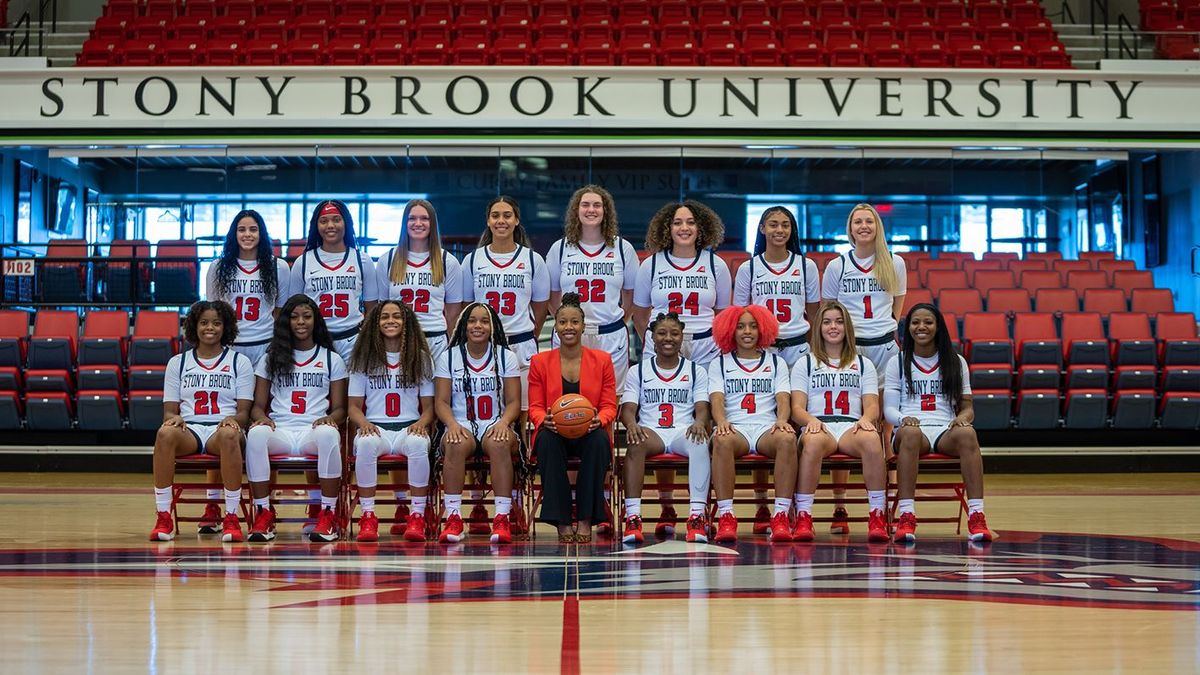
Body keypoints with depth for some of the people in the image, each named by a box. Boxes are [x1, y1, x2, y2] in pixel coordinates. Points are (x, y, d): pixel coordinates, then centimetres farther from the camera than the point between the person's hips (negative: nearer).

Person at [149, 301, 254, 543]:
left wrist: (232, 419, -16)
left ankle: (231, 518, -34)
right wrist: (174, 418, -13)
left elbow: (244, 412, 7)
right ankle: (163, 518, -32)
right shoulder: (177, 362, 17)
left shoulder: (240, 362, 13)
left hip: (223, 428, -1)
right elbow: (169, 410, 12)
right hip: (189, 430, 1)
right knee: (165, 433, -36)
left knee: (230, 434, -40)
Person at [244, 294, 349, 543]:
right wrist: (262, 418, -9)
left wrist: (329, 419, -12)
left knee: (328, 434, -39)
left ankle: (328, 515, -29)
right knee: (256, 434, -35)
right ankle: (263, 513, -27)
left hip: (314, 431, -1)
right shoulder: (271, 359, 20)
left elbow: (340, 408, 13)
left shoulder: (332, 360, 17)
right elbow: (258, 404, 16)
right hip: (279, 430, 1)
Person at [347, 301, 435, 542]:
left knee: (419, 443, -37)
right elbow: (354, 405, 8)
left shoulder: (420, 358, 12)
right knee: (366, 443, -37)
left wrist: (421, 423, -13)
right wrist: (364, 423, -14)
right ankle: (368, 517, -28)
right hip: (375, 427, 0)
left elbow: (428, 406, 9)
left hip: (410, 428, 0)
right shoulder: (364, 358, 12)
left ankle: (417, 517, -29)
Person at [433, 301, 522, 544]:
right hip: (461, 426, 0)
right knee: (456, 444, -37)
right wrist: (452, 424, -17)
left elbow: (514, 401, 4)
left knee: (498, 443, -37)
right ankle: (453, 518, -36)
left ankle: (502, 519, -39)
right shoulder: (449, 357, 11)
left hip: (496, 426, 0)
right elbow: (441, 401, 4)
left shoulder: (506, 357, 10)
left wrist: (503, 422, -17)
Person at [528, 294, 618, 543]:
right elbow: (535, 407, 5)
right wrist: (545, 420, -20)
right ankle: (562, 521, -32)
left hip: (589, 435, 0)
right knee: (547, 439, -35)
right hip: (555, 436, 0)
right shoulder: (540, 362, 8)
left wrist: (599, 420, -20)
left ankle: (585, 518, -29)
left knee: (599, 438, -35)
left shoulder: (602, 360, 8)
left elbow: (609, 406, 4)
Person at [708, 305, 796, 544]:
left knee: (787, 439, -35)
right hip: (734, 428, -1)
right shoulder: (719, 364, 18)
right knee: (722, 440, -38)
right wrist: (722, 422, -21)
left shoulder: (776, 362, 21)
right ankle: (726, 517, -40)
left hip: (767, 428, 1)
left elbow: (783, 399, 7)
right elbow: (717, 399, 2)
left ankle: (781, 517, -37)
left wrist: (781, 420, -17)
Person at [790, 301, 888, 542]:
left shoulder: (863, 364, 24)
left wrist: (865, 419, -13)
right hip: (817, 426, -1)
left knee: (872, 440, -37)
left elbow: (872, 406, 12)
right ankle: (802, 518, -40)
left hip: (852, 427, 1)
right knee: (813, 442, -41)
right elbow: (797, 408, 8)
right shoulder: (805, 363, 20)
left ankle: (878, 518, -35)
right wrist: (811, 420, -16)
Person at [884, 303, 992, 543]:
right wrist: (903, 419, -16)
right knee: (910, 432, -40)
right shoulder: (897, 363, 15)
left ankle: (976, 517, -43)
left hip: (946, 429, 1)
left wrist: (962, 417, -11)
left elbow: (967, 407, 15)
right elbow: (889, 409, 8)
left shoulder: (955, 362, 18)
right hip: (910, 427, -1)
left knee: (967, 433, -36)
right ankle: (906, 517, -45)